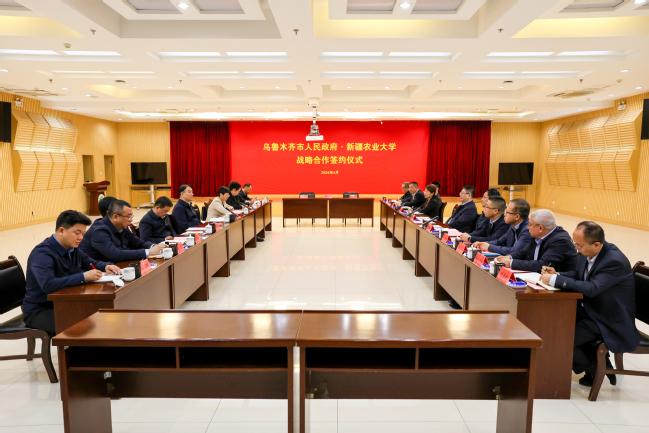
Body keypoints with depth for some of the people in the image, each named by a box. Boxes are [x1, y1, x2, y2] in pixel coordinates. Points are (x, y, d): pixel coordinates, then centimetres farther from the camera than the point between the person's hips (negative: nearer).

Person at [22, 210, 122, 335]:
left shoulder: (72, 249, 6)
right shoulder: (42, 253, -20)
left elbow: (89, 262, 24)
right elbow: (48, 285, -35)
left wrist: (105, 267, 1)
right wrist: (83, 277, -34)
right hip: (39, 310, -7)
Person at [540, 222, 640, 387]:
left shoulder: (615, 261, -28)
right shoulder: (587, 253, -3)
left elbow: (591, 288, -36)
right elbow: (577, 274, 13)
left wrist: (555, 280, -33)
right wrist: (556, 274, -8)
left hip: (609, 321, -9)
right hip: (590, 309, 9)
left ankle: (594, 368, 16)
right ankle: (598, 361, 16)